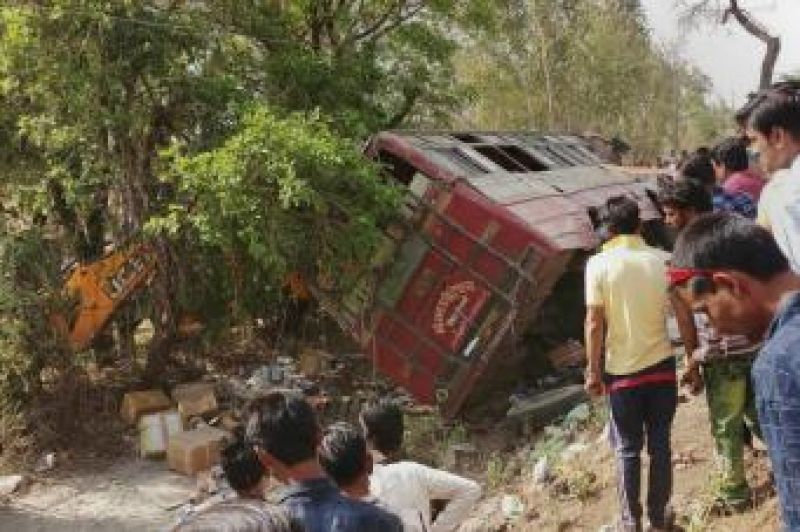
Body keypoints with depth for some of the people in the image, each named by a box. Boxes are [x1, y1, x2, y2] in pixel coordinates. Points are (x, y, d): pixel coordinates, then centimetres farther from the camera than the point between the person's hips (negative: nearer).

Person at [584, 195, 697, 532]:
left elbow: (594, 323, -11)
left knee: (627, 449, 11)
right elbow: (684, 317, -2)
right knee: (660, 445, 14)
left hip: (622, 372, -2)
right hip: (661, 366, 2)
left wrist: (593, 371, -3)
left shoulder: (598, 264, -10)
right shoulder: (662, 260, -3)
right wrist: (693, 359, 10)